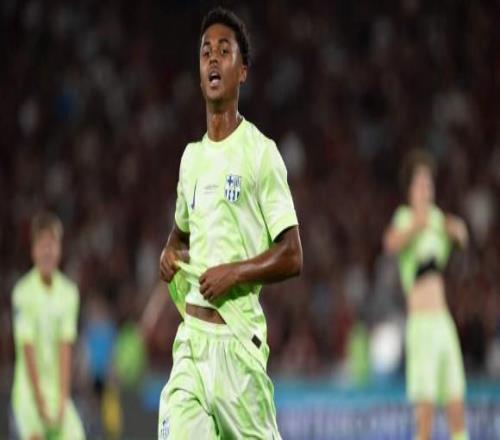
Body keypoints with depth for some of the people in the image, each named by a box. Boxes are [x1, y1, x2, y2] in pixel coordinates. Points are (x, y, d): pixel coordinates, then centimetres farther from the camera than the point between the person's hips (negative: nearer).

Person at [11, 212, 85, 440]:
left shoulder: (68, 292, 0)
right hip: (30, 392, -4)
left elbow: (65, 349, -4)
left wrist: (62, 400, -10)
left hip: (58, 391, 4)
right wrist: (40, 402, -14)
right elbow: (28, 350, -12)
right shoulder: (23, 292, -11)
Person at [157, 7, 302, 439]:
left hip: (238, 339, -5)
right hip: (190, 338, 5)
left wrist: (234, 272, -16)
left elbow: (292, 257, -4)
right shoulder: (191, 157, 16)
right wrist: (170, 253, 12)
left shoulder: (261, 153, -3)